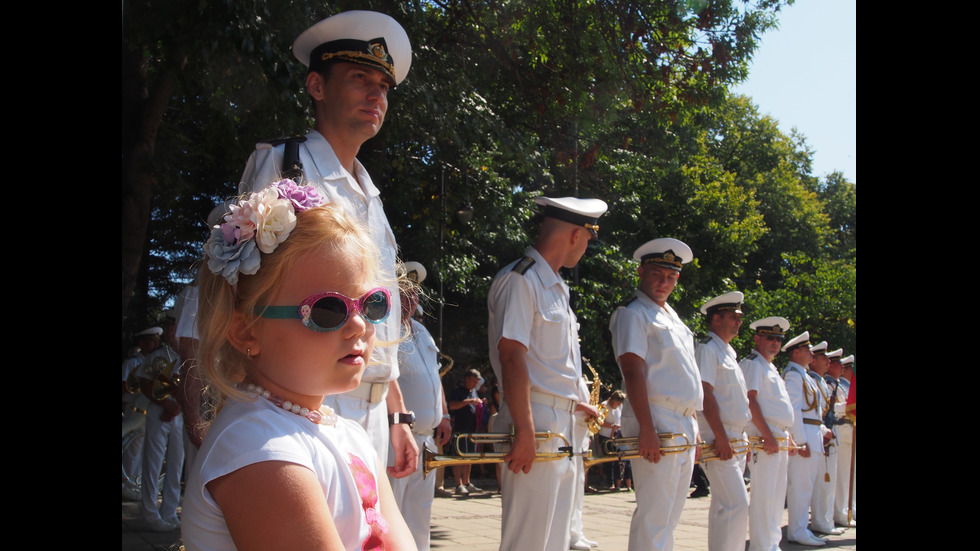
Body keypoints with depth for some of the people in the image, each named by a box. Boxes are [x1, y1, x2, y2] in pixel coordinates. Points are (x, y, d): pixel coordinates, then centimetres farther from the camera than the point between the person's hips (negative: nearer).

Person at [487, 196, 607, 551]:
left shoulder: (555, 287, 18)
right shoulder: (520, 280, -12)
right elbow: (512, 358, -20)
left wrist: (575, 402, 25)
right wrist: (524, 431, -23)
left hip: (564, 426, 10)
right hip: (536, 425, -10)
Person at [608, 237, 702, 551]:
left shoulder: (672, 318, 22)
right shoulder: (634, 315, -5)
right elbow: (633, 372, -15)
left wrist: (695, 429, 18)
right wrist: (647, 429, -23)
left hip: (685, 427, 9)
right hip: (657, 422, -9)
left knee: (670, 516, 12)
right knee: (653, 516, -9)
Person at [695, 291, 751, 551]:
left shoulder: (728, 352, 19)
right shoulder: (707, 349, -10)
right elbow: (706, 395, -18)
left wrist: (743, 440, 18)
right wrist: (721, 438, -22)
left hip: (735, 439, 10)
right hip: (719, 439, -10)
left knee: (724, 506, 11)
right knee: (737, 505, -16)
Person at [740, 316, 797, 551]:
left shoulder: (770, 368, 22)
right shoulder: (752, 364, -7)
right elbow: (750, 400, -17)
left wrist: (789, 438, 20)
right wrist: (768, 435, -22)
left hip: (780, 439, 10)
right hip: (765, 438, -10)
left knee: (777, 495, 12)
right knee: (764, 494, -9)